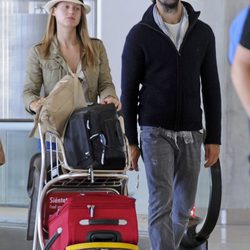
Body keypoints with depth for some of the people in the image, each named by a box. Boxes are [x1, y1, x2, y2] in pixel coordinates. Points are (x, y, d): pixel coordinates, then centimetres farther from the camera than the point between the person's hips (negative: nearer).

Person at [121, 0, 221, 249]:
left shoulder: (203, 33, 6)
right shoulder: (140, 35, -2)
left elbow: (211, 88, 9)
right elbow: (129, 90, 0)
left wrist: (214, 138, 4)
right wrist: (130, 141, -3)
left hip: (191, 134, 4)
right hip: (155, 132, -3)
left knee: (183, 207, 9)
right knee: (161, 203, -13)